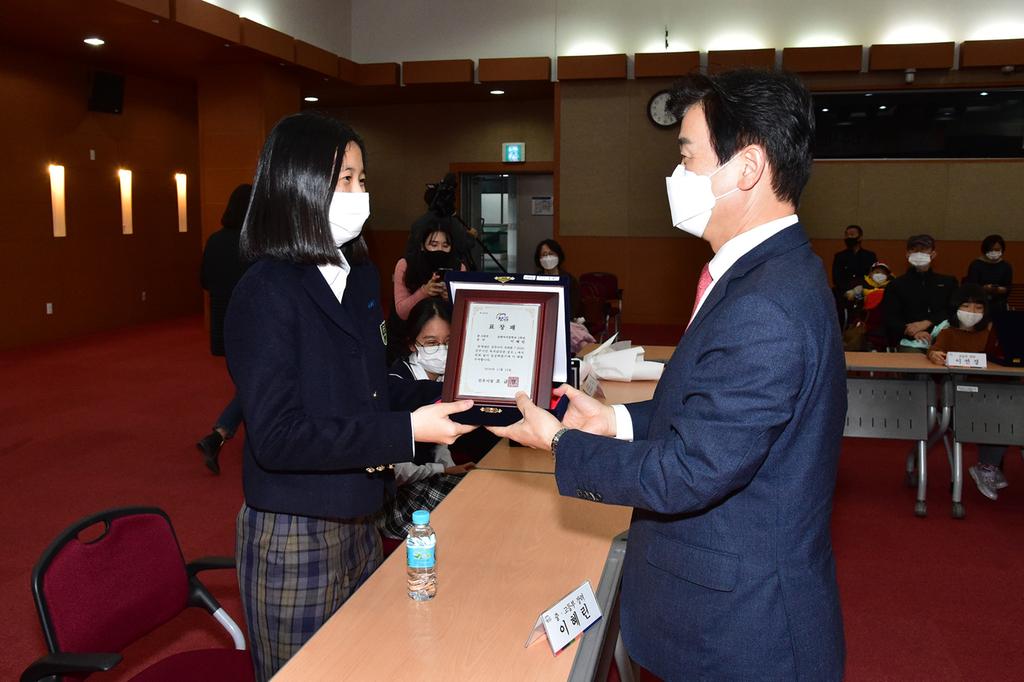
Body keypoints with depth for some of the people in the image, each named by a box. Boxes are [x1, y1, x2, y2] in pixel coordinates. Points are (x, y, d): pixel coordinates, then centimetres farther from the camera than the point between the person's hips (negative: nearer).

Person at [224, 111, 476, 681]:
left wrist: (444, 394, -3)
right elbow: (277, 437, -25)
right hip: (293, 533, -7)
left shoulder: (361, 276, 6)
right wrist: (406, 432, -27)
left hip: (358, 520, 8)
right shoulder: (268, 292, -19)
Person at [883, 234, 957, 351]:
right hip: (910, 342, -1)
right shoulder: (897, 285, 13)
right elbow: (890, 318, 2)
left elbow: (953, 311, 5)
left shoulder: (948, 282, 19)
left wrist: (926, 323, -12)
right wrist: (911, 332, -18)